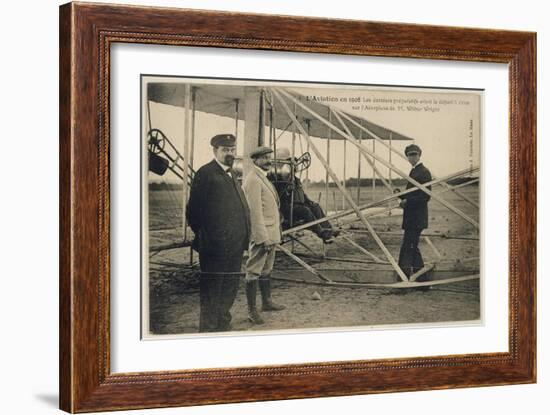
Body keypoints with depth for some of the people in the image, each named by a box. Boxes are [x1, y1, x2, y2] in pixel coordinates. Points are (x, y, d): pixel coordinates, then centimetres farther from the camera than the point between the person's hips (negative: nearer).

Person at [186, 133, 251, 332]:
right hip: (215, 246, -9)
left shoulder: (232, 174, 18)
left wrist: (243, 237, 16)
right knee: (211, 290, -1)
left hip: (234, 245, 9)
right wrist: (203, 235, -10)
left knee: (230, 288, 16)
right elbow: (194, 210, -12)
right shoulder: (205, 173, -10)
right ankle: (208, 329, 6)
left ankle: (223, 325, 28)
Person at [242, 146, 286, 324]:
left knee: (266, 269, 19)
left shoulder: (263, 178, 16)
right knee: (254, 272, -4)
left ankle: (267, 301, 31)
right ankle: (252, 311, -1)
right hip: (260, 234, -10)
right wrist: (264, 238, -22)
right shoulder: (253, 180, -16)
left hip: (270, 234, 10)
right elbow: (255, 212, -21)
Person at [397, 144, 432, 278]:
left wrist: (407, 201, -17)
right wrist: (401, 195, 7)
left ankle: (404, 273, -10)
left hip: (417, 217, -10)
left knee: (407, 246, -11)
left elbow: (426, 196, -17)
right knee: (412, 245, 14)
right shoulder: (414, 171, 18)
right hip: (411, 217, 10)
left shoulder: (424, 172, -11)